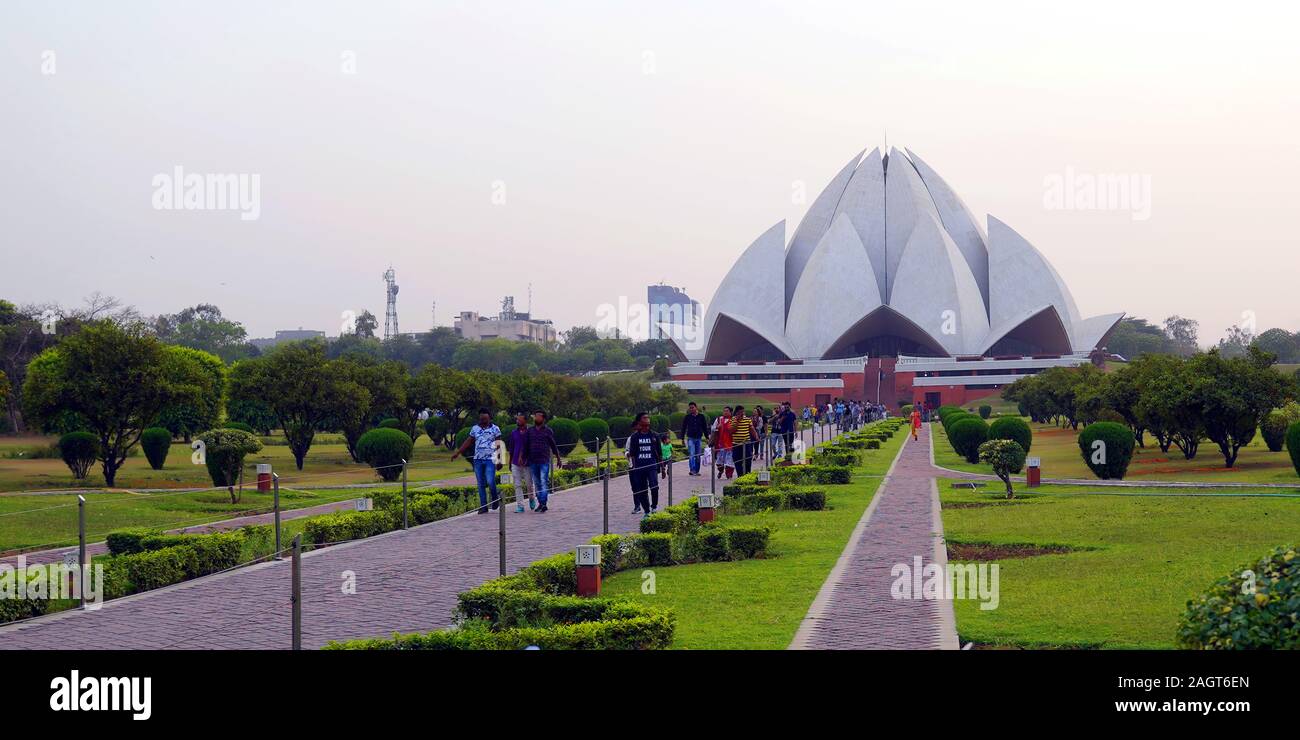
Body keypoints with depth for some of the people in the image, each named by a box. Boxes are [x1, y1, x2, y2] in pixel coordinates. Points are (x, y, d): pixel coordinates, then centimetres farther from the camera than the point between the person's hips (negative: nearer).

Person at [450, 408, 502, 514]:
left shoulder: (495, 429, 2)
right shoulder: (475, 429, 10)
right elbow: (468, 442, 15)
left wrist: (499, 460, -1)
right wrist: (457, 453, 10)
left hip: (490, 459, -3)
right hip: (478, 460, 3)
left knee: (490, 481, -15)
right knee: (481, 484, 3)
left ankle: (495, 498, 13)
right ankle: (483, 506, 7)